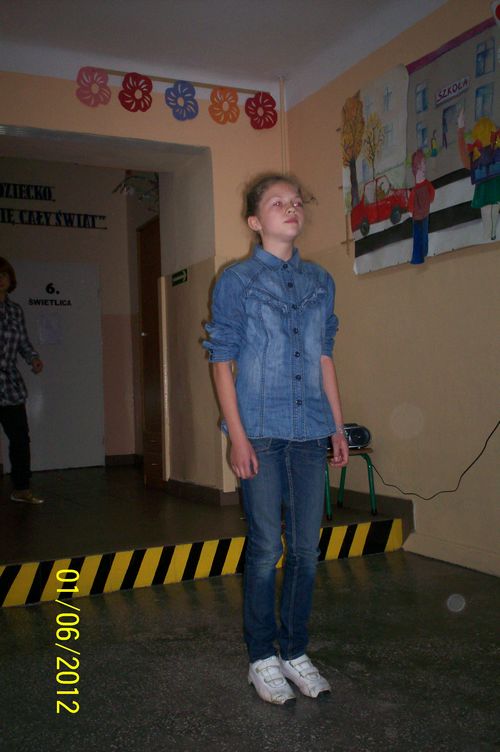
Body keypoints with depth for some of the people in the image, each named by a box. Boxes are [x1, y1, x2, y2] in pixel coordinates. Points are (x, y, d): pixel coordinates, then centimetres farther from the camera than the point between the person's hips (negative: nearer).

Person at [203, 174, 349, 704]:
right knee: (265, 550, 2)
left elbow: (324, 357, 16)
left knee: (306, 549, 9)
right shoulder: (236, 280, 0)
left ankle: (295, 651, 26)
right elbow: (222, 362, -3)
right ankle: (262, 657, 20)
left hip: (310, 433, 4)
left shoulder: (321, 281, 12)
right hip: (261, 433, -4)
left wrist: (338, 426, 13)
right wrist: (237, 436, -9)